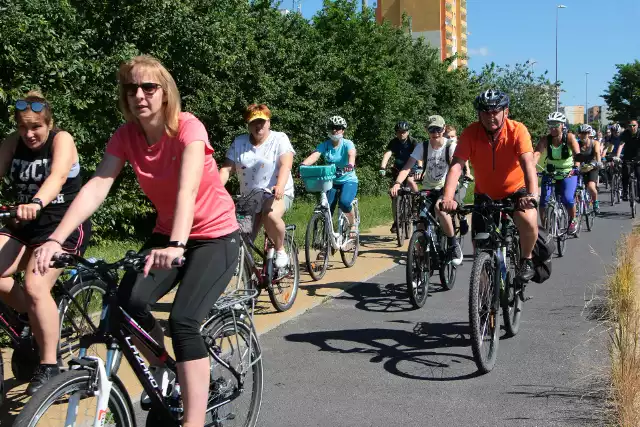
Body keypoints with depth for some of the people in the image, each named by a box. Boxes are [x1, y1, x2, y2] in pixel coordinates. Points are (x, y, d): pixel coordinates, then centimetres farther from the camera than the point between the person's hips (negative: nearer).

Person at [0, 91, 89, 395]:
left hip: (63, 225, -6)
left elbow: (58, 176, -29)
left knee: (35, 286, -22)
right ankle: (41, 319, 10)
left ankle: (49, 366, -9)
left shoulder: (61, 140, -10)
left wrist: (36, 203, -49)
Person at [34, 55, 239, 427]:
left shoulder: (188, 128, -20)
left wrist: (176, 246, -51)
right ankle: (163, 377, 9)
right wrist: (56, 239, -30)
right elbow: (97, 187, -17)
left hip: (216, 236, -5)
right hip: (168, 234, 5)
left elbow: (187, 189, -36)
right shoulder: (126, 136, -6)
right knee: (128, 302, -19)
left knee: (183, 320, -24)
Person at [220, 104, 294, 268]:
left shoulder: (279, 139, -5)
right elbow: (226, 169, -5)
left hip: (278, 194, -4)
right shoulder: (239, 143, 3)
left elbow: (286, 165, -21)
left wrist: (280, 186, -40)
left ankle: (280, 250, -12)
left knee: (270, 215, -35)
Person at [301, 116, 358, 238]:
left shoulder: (347, 144, -10)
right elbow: (314, 155, -22)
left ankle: (353, 224, -3)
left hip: (348, 180, -3)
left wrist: (350, 164, -56)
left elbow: (352, 154, -32)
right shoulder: (324, 145, -4)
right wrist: (303, 164, -43)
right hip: (331, 181, 3)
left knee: (344, 202, -29)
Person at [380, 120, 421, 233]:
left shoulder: (413, 141, -16)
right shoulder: (393, 142, -11)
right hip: (398, 169, 2)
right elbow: (387, 154, -26)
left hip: (411, 167, -2)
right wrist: (382, 167, -44)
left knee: (410, 181, -34)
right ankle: (396, 221, 5)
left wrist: (420, 167, -51)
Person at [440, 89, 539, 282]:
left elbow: (528, 163, -34)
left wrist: (532, 195, -50)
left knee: (528, 222, -30)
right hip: (485, 194, 2)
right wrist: (448, 198, -44)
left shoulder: (517, 130, -21)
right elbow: (456, 166, -28)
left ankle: (526, 259, -1)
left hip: (516, 190, -2)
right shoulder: (471, 133, -19)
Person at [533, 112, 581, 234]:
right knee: (544, 200, -14)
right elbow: (537, 153, -29)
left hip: (568, 174, -2)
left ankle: (573, 221, 9)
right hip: (550, 173, 2)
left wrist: (576, 167, -49)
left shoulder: (569, 138, -16)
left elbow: (577, 153, -30)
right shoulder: (545, 140, -13)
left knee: (567, 199, -19)